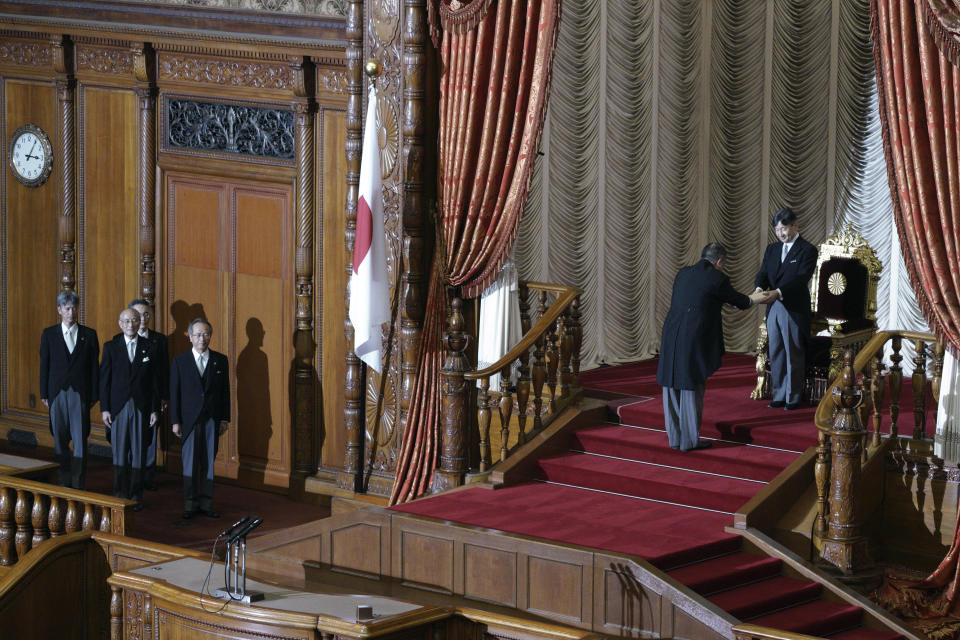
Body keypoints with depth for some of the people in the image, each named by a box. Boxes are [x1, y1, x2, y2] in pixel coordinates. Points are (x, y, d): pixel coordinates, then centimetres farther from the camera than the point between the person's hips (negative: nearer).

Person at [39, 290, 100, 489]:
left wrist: (94, 395, 0)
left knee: (80, 441, -5)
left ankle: (79, 485, -4)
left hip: (81, 394, -1)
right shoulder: (49, 334, 7)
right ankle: (64, 482, 15)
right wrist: (44, 394, 1)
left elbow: (94, 367, 5)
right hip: (57, 393, 1)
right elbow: (44, 365, 6)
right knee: (60, 440, 6)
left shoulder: (89, 335, 6)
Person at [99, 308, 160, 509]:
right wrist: (104, 408, -4)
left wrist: (155, 410, 0)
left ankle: (136, 497, 8)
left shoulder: (149, 348, 5)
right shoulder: (110, 347, 4)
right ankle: (120, 495, 9)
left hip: (142, 408, 0)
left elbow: (154, 381, 5)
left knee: (138, 453, 2)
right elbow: (104, 379, 3)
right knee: (119, 453, 2)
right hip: (118, 407, 0)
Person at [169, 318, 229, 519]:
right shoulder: (179, 362, 2)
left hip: (212, 420, 1)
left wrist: (224, 418, 3)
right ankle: (190, 504, 6)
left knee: (209, 463, 3)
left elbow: (225, 391, 8)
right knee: (189, 463, 0)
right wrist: (175, 421, -4)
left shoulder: (220, 361, 6)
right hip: (189, 420, -1)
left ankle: (206, 503, 10)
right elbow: (174, 393, 1)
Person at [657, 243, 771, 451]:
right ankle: (689, 440, 9)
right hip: (695, 341, -6)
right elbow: (737, 300, 9)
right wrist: (753, 300, 32)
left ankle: (675, 437, 20)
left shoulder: (683, 274, 12)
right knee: (692, 390, 4)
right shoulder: (718, 278, -7)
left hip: (671, 338, 6)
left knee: (673, 389, 13)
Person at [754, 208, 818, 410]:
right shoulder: (772, 249, 14)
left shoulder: (807, 250, -7)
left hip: (795, 310, -6)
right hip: (774, 308, 6)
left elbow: (801, 279, -18)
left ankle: (793, 398, 7)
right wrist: (759, 289, -18)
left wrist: (778, 292, -30)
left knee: (794, 356, 1)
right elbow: (764, 274, 5)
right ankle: (779, 395, 17)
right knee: (776, 354, 9)